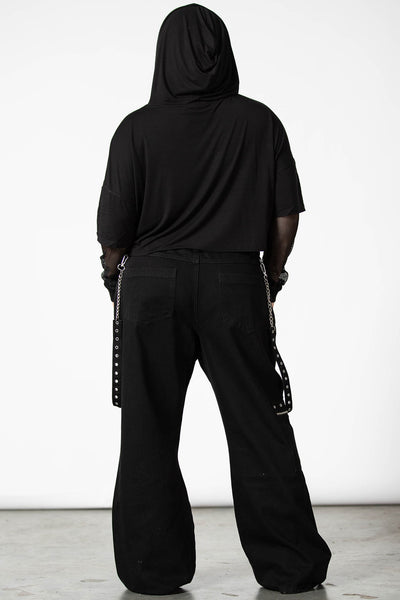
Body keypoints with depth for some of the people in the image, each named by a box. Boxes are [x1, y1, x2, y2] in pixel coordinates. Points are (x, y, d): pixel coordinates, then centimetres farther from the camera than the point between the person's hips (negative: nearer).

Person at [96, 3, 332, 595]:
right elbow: (286, 216, -1)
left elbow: (113, 232, -6)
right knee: (259, 427, 8)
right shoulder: (260, 122, 0)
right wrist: (270, 280, 13)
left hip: (153, 284, -1)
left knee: (150, 433, 9)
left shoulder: (138, 128, -5)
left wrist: (117, 280, 13)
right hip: (236, 285, 1)